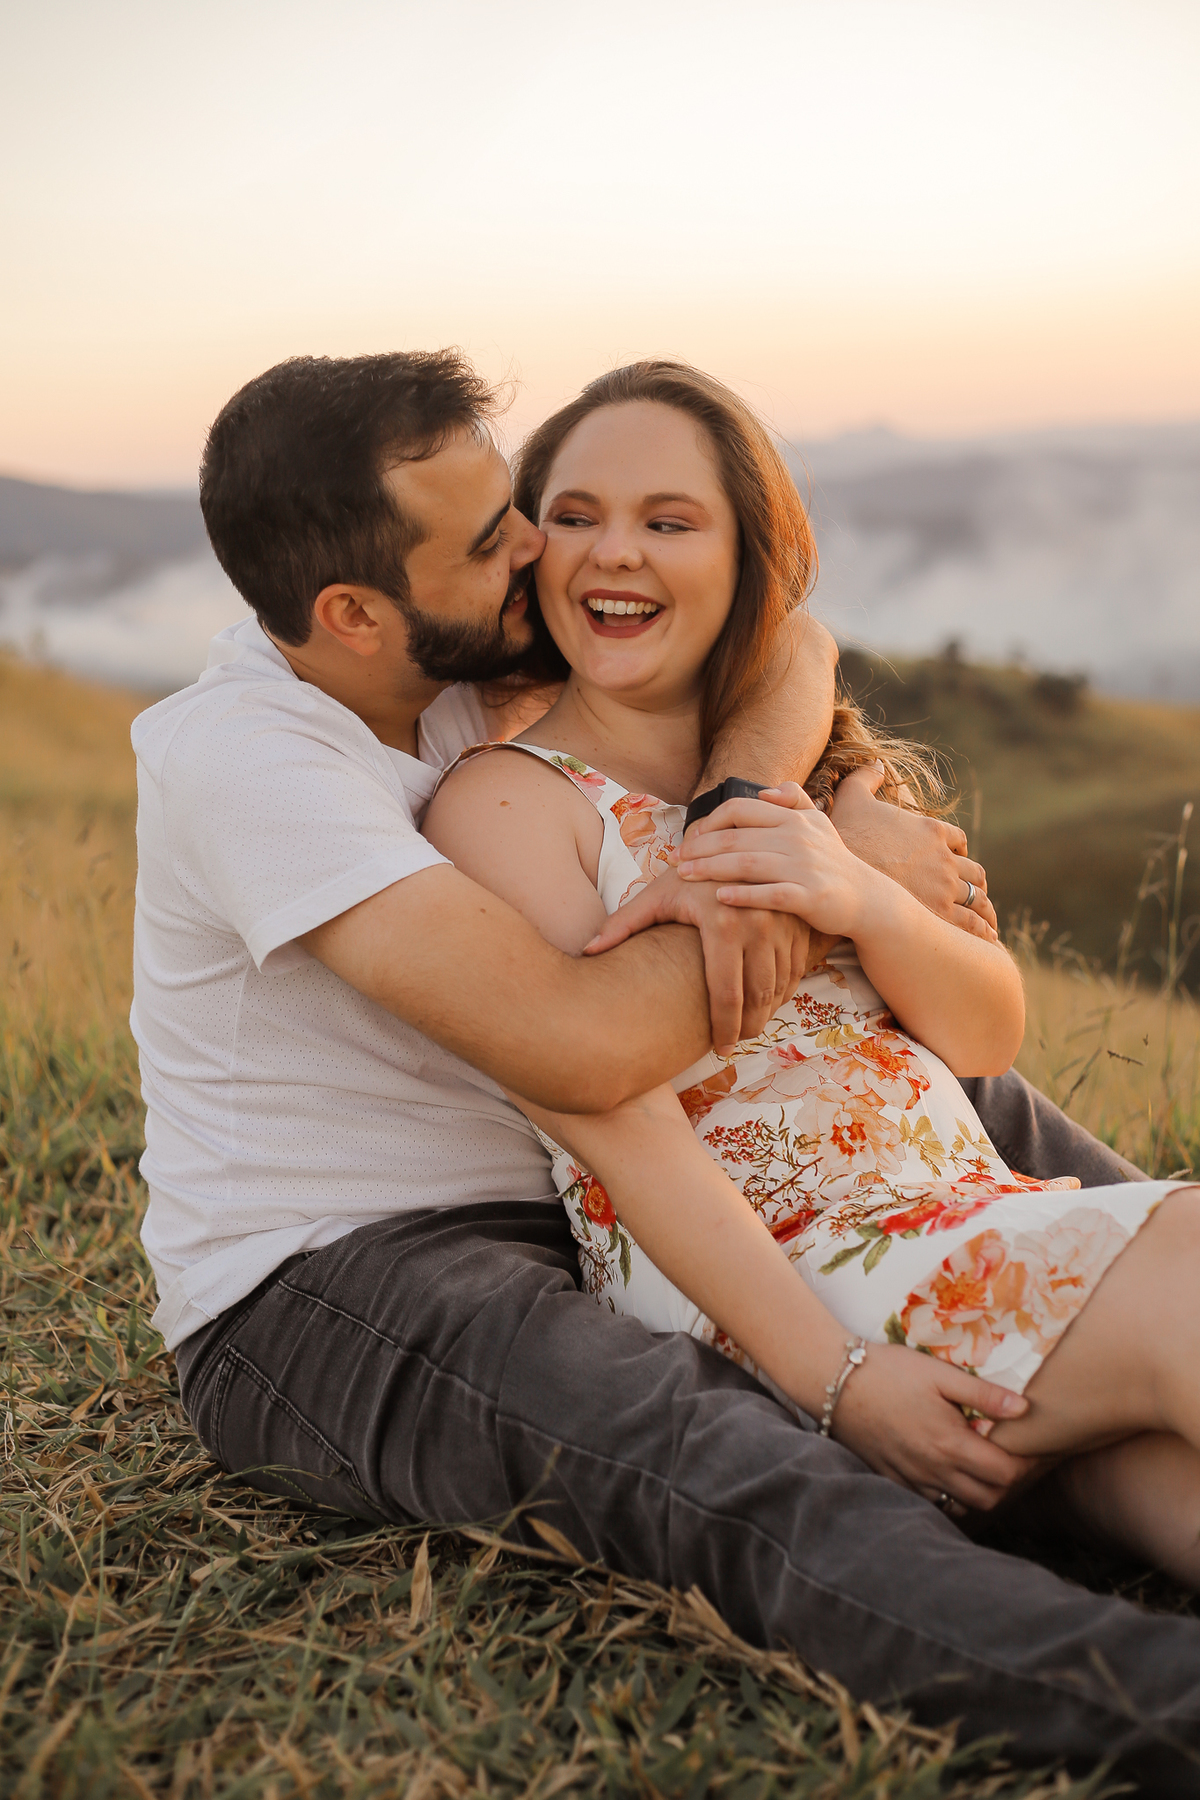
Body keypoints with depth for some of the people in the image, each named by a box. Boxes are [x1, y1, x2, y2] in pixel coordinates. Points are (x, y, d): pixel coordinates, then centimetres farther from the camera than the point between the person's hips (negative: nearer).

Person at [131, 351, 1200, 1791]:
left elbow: (785, 648, 2)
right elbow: (585, 1045, -32)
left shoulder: (472, 659, 0)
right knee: (709, 1457, -39)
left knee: (989, 1125, 8)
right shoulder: (238, 753, -24)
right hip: (316, 1296, -8)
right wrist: (834, 863, -19)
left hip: (549, 1211, 9)